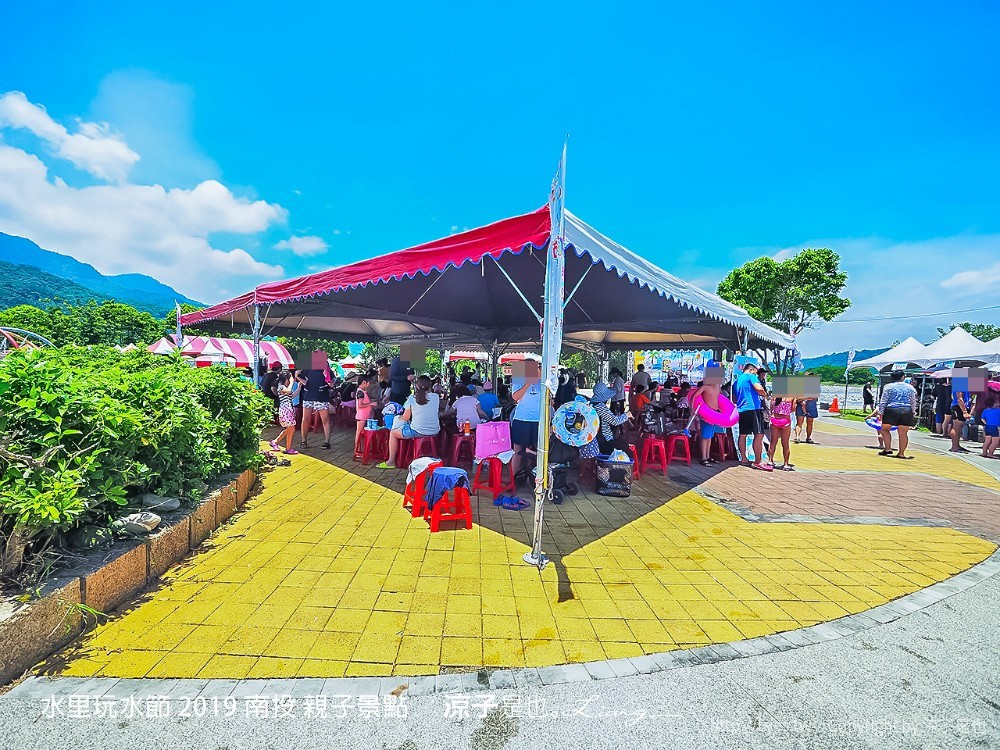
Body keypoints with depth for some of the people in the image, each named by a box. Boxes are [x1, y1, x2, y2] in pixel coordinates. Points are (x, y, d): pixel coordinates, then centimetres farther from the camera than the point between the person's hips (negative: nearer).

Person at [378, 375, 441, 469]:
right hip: (434, 432, 5)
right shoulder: (436, 397, -2)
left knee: (393, 433, 19)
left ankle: (391, 461, 24)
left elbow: (405, 418, -2)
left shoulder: (412, 398, -9)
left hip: (417, 432, -5)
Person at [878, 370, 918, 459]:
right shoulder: (910, 387, 13)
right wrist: (913, 413, 25)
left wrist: (880, 412, 3)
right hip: (906, 411, 3)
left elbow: (883, 401, 0)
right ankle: (901, 453, 8)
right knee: (903, 433, 4)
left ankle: (887, 448, -2)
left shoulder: (888, 387, 4)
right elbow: (913, 402, 17)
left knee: (885, 429, 10)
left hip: (891, 410, -3)